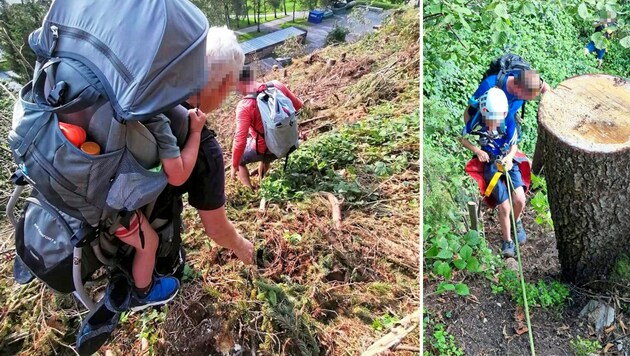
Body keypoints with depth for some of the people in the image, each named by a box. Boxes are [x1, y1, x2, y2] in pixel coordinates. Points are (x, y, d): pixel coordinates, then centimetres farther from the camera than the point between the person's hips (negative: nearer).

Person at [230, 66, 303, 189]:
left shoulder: (244, 106, -27)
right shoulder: (276, 85, -11)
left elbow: (240, 141, -28)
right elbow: (298, 105, 4)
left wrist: (234, 166, -14)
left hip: (265, 150, -5)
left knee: (239, 161, 24)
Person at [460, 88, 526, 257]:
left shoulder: (509, 124, -13)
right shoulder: (476, 122, -18)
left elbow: (514, 145, 2)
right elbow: (462, 138, -2)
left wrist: (509, 158, -19)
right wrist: (477, 150, -17)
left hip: (508, 163, 1)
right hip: (490, 165, -1)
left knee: (520, 200, -17)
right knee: (504, 206, -14)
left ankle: (516, 221, 21)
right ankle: (507, 240, 11)